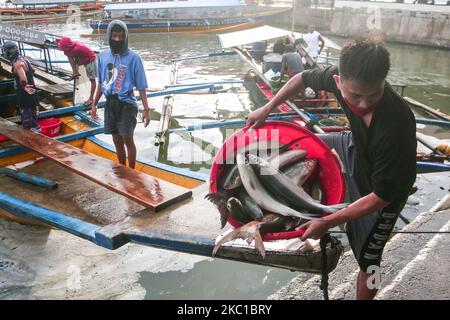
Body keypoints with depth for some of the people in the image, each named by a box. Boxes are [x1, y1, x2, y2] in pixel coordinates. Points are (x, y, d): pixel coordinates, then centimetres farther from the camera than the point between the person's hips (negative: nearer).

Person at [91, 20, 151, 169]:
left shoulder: (133, 58, -10)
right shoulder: (103, 55, 3)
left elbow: (141, 86, -7)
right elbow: (101, 82, 13)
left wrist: (146, 109, -9)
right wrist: (94, 104, 15)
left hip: (126, 104, -4)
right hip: (110, 104, 4)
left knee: (128, 140, -2)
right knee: (117, 141, 13)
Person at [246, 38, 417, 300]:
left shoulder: (395, 126, -42)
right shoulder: (340, 77, -27)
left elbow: (381, 196, -32)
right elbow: (304, 78, -4)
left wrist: (328, 222, -29)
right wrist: (267, 108, -6)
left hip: (384, 192, -6)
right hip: (356, 147, 6)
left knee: (366, 258, 7)